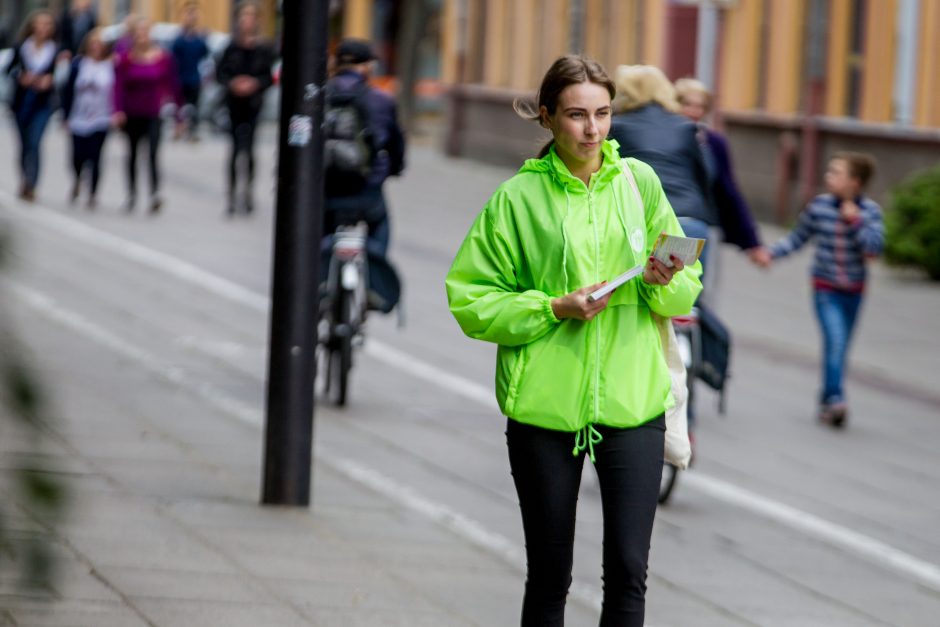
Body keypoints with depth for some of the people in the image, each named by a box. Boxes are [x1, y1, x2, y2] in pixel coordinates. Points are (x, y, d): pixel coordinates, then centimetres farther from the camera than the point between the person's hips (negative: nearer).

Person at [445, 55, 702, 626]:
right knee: (550, 576, 7)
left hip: (632, 401, 1)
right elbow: (470, 299, -1)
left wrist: (664, 282, -13)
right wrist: (554, 308, -14)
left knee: (629, 569, -4)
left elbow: (686, 290, 10)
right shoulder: (518, 198, -1)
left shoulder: (639, 181, 5)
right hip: (545, 406, -1)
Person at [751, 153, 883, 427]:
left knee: (840, 346, 10)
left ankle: (827, 400, 25)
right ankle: (834, 398, -19)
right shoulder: (819, 206, -5)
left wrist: (855, 221, -23)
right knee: (835, 339, -19)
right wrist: (772, 253, -5)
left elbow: (874, 247, -18)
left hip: (854, 290, 1)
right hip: (825, 288, -1)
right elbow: (798, 237, 6)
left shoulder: (869, 211, -7)